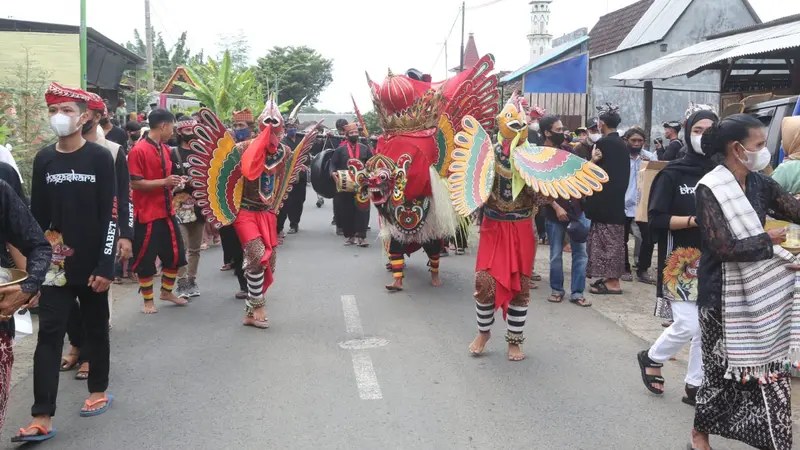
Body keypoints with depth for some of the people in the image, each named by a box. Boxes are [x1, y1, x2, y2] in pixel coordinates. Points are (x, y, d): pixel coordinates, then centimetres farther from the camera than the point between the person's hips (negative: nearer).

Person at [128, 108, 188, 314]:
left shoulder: (166, 150, 9)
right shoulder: (138, 151, -15)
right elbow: (135, 183, -19)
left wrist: (176, 181, 7)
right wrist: (164, 182, -23)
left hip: (167, 212, 8)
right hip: (147, 215, -8)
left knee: (175, 253, 14)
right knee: (146, 258, 4)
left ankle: (167, 292, 32)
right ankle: (148, 300, 18)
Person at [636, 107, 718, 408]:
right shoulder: (673, 174, -5)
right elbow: (656, 218, -10)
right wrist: (694, 220, -20)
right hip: (680, 260, -4)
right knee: (688, 326, -7)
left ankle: (695, 386, 20)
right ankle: (651, 358, 21)